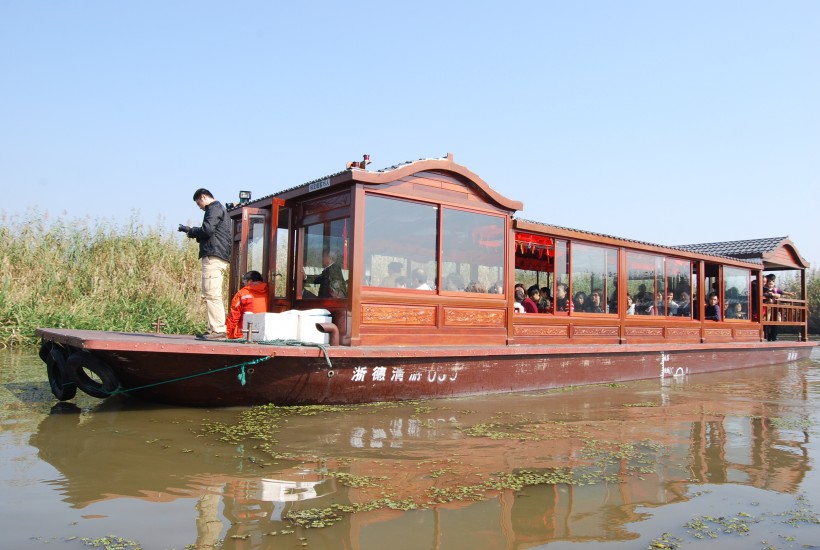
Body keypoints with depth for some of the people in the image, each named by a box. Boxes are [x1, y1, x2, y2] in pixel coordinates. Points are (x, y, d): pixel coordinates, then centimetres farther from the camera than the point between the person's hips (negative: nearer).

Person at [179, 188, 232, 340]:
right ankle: (214, 330, 10)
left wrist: (189, 230, 0)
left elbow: (207, 230, -15)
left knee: (211, 294, -14)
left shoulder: (214, 208, -2)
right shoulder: (221, 209, 28)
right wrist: (193, 233, 18)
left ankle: (218, 330, -17)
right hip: (220, 258, 11)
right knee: (214, 295, 9)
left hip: (213, 257, -11)